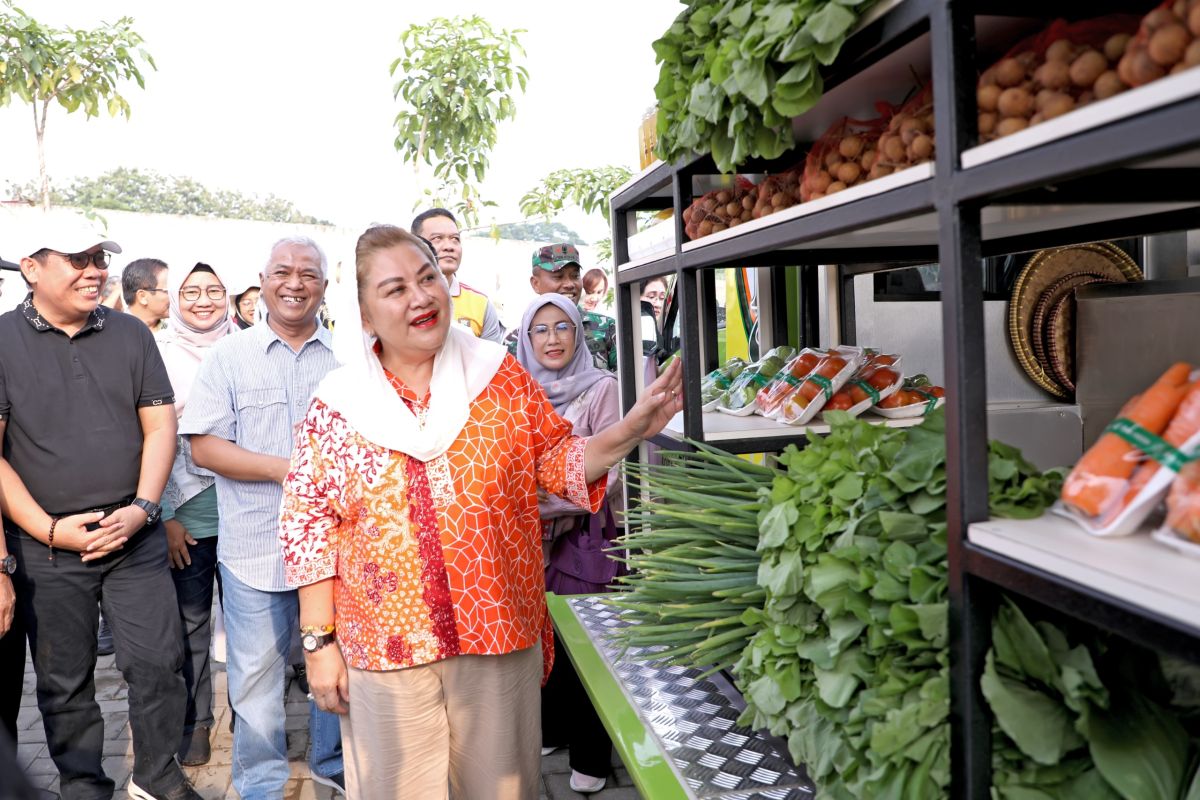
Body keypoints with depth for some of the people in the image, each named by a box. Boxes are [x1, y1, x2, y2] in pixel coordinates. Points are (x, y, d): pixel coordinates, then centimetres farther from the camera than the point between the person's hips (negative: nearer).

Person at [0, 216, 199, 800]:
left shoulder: (131, 334, 5)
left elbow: (160, 427, 3)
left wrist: (141, 508, -8)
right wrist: (48, 529, -10)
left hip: (135, 536, 2)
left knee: (158, 661, 4)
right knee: (64, 682, 11)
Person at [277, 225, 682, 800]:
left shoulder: (499, 376, 0)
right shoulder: (334, 405, -2)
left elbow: (555, 463, 5)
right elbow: (309, 525, 0)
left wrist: (629, 432, -11)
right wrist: (319, 642, -1)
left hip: (501, 640, 1)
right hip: (385, 645, 0)